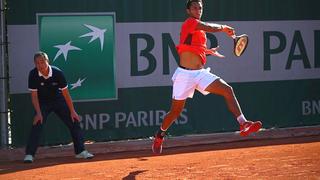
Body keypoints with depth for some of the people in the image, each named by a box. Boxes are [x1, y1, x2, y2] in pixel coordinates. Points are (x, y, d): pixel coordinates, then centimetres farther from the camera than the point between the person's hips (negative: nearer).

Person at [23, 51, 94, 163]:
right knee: (37, 126, -18)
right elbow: (34, 95, -17)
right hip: (43, 103, -1)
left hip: (59, 101, 1)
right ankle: (29, 155, -13)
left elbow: (65, 93, -16)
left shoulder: (57, 73, -23)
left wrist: (72, 111, -14)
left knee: (74, 122, -4)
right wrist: (38, 113, -24)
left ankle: (80, 151, 7)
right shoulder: (33, 75, -22)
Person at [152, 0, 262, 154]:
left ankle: (243, 124, -19)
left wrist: (209, 51, 18)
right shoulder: (189, 23, -8)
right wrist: (224, 28, -5)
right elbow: (210, 28, -22)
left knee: (228, 90, -13)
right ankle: (160, 135, 30)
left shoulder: (200, 29, 17)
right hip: (185, 74, -7)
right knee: (175, 112, 5)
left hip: (201, 73, 7)